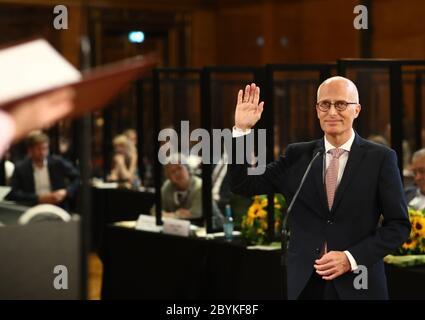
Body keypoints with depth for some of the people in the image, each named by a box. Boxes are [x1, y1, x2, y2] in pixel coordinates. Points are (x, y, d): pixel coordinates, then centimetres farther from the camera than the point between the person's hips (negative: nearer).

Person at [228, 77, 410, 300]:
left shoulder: (380, 158, -3)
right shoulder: (297, 155, 5)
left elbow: (399, 225, -3)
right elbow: (244, 185, 4)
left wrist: (351, 258, -13)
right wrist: (241, 129, -6)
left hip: (358, 286, -2)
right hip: (304, 284, 2)